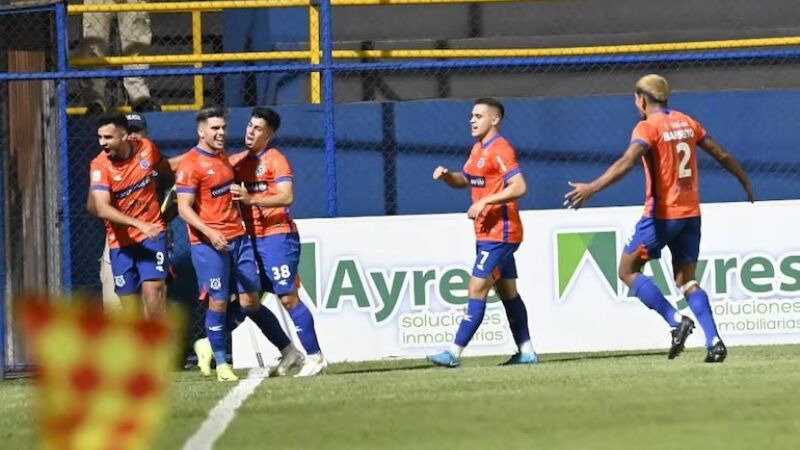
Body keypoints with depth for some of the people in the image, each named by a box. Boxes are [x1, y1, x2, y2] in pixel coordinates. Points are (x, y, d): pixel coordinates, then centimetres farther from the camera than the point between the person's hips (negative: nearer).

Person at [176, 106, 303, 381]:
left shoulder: (223, 157, 14)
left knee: (250, 302, 5)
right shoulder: (191, 165, -9)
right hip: (209, 243, -6)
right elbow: (184, 209, -15)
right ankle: (221, 365, 4)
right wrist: (210, 234, -25)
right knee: (218, 302, -4)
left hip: (237, 238, 6)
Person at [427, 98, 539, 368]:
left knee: (477, 289, -12)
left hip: (499, 234, -11)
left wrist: (485, 202, -26)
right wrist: (446, 176, 7)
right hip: (488, 233, 11)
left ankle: (454, 353, -15)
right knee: (507, 292, 14)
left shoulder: (500, 150, -15)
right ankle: (526, 351, 19)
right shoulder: (478, 150, 15)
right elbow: (465, 181, 28)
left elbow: (519, 187, -24)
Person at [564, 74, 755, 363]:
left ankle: (676, 321, -11)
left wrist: (592, 188, -34)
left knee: (628, 271, 4)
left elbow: (628, 162, -25)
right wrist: (746, 182, 34)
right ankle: (714, 342, -4)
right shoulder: (687, 123, 11)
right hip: (691, 213, 7)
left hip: (661, 214, -7)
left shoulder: (648, 127, -9)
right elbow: (722, 155, 17)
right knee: (687, 280, 12)